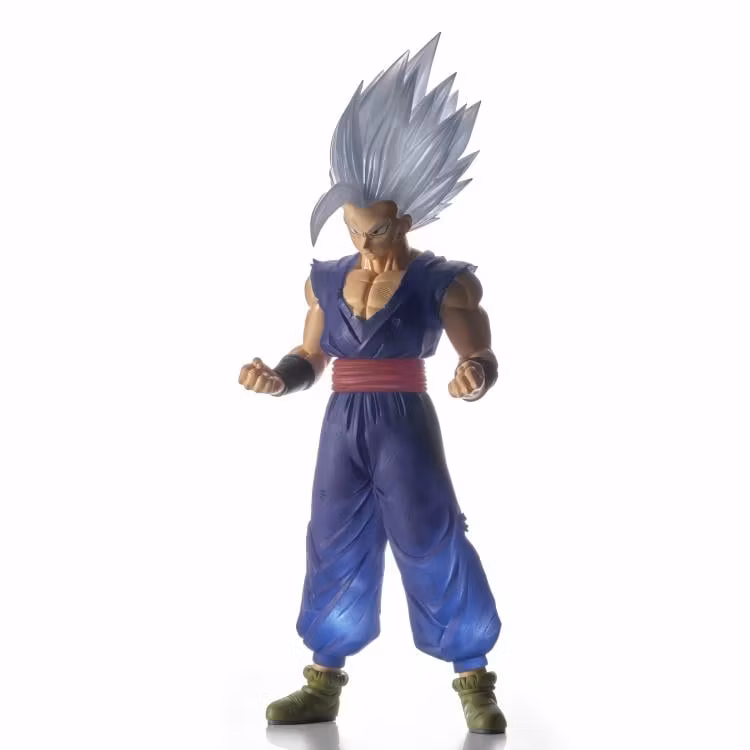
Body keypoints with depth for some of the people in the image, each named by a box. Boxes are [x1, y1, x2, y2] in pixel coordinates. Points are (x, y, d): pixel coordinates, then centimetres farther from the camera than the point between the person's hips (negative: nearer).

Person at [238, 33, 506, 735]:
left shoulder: (442, 280, -7)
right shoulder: (327, 279, 7)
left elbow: (483, 358, -12)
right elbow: (311, 359, 13)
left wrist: (474, 377, -36)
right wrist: (276, 376, -8)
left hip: (404, 426, -5)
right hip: (342, 428, 5)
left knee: (435, 547, -2)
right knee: (335, 549, 10)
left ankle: (476, 683, 11)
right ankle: (323, 684, 22)